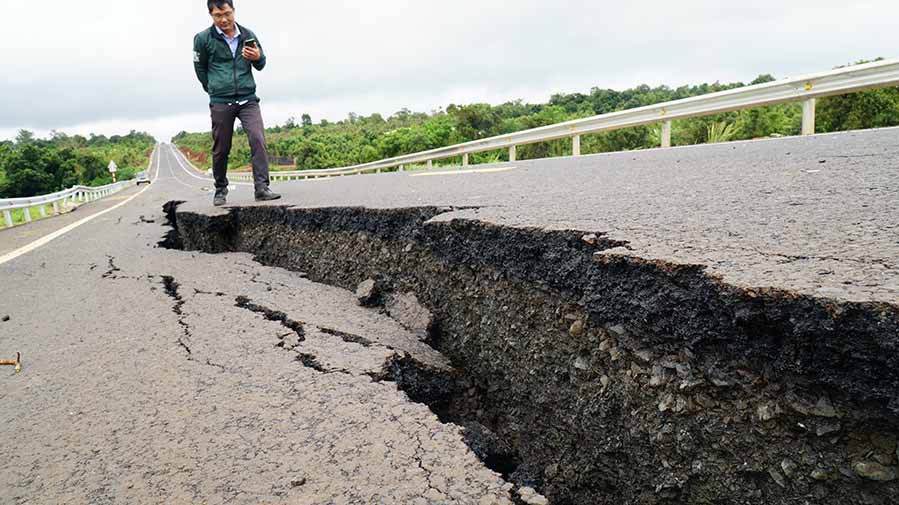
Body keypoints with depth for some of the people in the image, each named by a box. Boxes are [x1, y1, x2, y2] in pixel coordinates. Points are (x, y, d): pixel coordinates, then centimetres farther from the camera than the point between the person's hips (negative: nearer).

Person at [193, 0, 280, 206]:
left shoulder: (247, 35, 5)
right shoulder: (203, 39, -1)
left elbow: (260, 65, 14)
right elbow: (200, 68, 12)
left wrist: (258, 57, -7)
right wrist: (213, 89, 15)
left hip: (248, 99, 1)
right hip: (220, 103, -1)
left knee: (258, 139, -16)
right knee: (221, 149, 4)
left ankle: (262, 188, -17)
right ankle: (220, 190, 20)